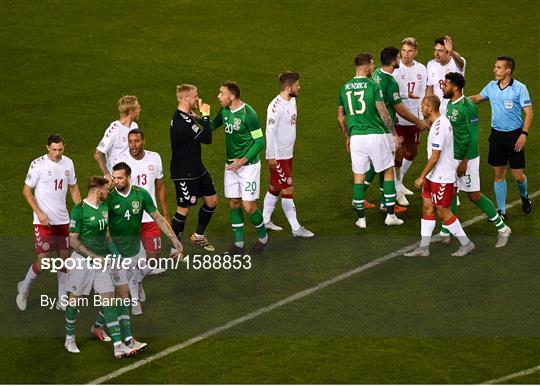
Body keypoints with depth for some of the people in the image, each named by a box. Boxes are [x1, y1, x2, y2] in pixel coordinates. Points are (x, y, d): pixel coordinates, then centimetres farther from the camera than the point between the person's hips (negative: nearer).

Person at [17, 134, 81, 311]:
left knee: (64, 258, 7)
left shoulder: (68, 163, 4)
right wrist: (39, 212, -17)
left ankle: (63, 301, 17)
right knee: (43, 261, -6)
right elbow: (27, 190, -7)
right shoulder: (38, 164, -12)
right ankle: (24, 289, 21)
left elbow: (73, 188, 16)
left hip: (63, 220, 5)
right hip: (43, 221, -5)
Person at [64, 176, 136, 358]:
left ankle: (118, 346, -4)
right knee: (74, 299, 7)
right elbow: (73, 241, -14)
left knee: (109, 300, -2)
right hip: (82, 260, -6)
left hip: (101, 260, 6)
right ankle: (70, 338, 26)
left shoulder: (104, 207, 8)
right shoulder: (79, 210, -13)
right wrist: (94, 256, -18)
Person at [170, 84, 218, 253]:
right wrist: (205, 116, -16)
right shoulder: (183, 121, -26)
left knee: (212, 200, 16)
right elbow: (207, 139, -25)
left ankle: (198, 236, 33)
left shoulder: (186, 116, 7)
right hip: (184, 173, -10)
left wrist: (200, 117, 4)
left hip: (196, 168, 10)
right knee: (183, 209, -1)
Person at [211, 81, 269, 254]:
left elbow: (260, 142, -15)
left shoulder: (248, 114, -19)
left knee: (248, 206, -6)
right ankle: (239, 243, 16)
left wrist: (243, 160, -20)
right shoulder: (224, 111, 2)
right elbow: (212, 125, 18)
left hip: (248, 164, -7)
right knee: (233, 204, 7)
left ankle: (263, 237, 17)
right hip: (231, 165, 7)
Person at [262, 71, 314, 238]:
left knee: (275, 188, 16)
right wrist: (271, 157, -19)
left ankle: (265, 221, 27)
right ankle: (296, 228, 1)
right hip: (278, 156, -9)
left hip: (287, 154, 9)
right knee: (288, 190, -4)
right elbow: (270, 132, -21)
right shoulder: (276, 106, -23)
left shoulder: (292, 101, 6)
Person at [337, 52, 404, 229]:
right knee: (388, 172, 10)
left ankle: (361, 218, 11)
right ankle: (390, 215, 8)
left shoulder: (345, 88, 7)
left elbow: (341, 118, 12)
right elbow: (383, 112, -10)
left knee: (358, 176, 10)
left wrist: (347, 137, 25)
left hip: (356, 137, 4)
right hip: (375, 134, -4)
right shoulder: (373, 85, -8)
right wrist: (393, 133, 1)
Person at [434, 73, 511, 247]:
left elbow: (474, 137, -19)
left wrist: (465, 161, -19)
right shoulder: (450, 104, 7)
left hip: (467, 157, -8)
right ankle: (445, 233, 18)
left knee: (474, 196, -1)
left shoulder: (468, 107, -20)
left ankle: (502, 229, 12)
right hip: (452, 157, 8)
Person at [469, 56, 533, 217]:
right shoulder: (492, 86, 3)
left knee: (518, 175, 1)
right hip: (497, 134, 4)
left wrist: (524, 134, -17)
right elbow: (477, 98, 21)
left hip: (514, 135, -4)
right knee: (499, 174, 6)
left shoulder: (519, 88, -11)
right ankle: (501, 211, 13)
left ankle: (524, 196, 34)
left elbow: (529, 113, -10)